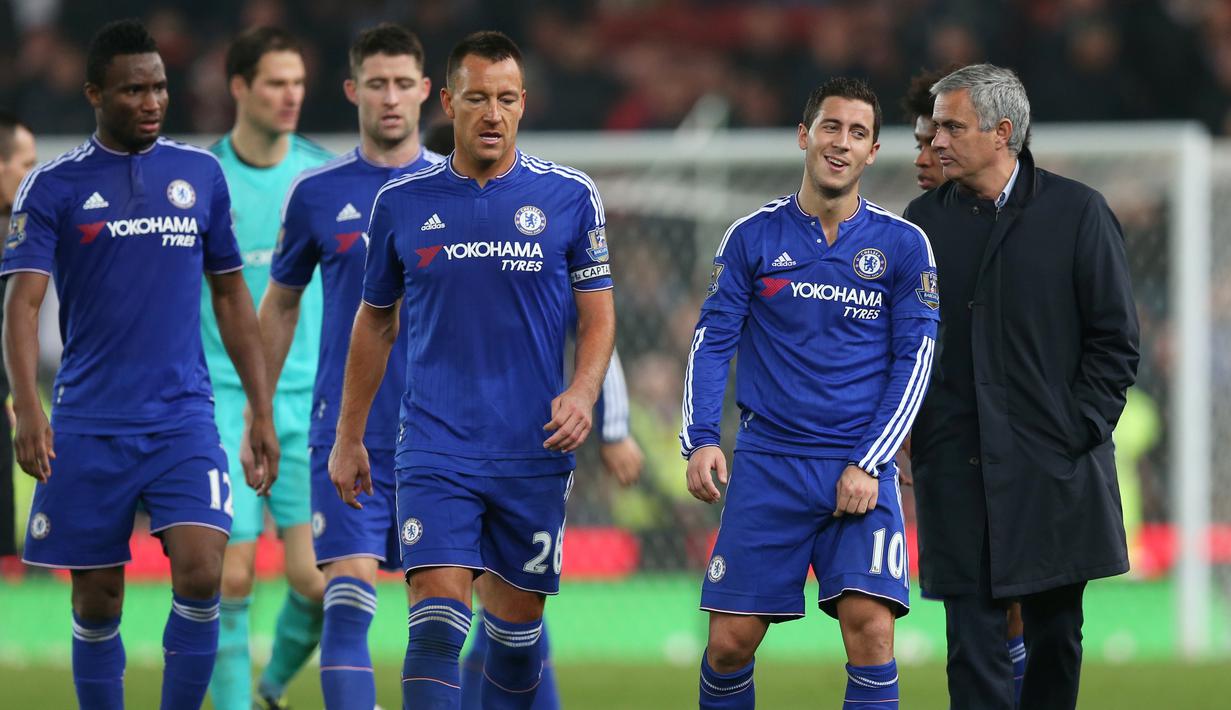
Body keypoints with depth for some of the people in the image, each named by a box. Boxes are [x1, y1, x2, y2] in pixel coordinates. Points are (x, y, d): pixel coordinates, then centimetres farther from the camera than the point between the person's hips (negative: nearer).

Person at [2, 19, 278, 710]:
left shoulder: (201, 173, 8)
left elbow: (232, 296, 15)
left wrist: (262, 411, 11)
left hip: (184, 419, 1)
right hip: (90, 426, -1)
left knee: (201, 575, -17)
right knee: (97, 603, 4)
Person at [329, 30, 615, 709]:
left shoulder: (570, 195, 1)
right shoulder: (401, 202, 3)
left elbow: (597, 315, 6)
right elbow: (374, 321, 14)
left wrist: (582, 392, -13)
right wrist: (348, 438, 14)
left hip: (534, 450, 1)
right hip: (435, 445, -1)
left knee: (517, 620, 9)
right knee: (437, 621, -15)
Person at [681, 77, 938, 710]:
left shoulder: (903, 246, 4)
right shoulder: (753, 237, 6)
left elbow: (913, 360, 2)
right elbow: (711, 343, 6)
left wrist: (868, 464, -7)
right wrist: (700, 440, -9)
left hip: (860, 471, -1)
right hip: (767, 462, 1)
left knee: (870, 627, -17)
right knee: (730, 640, -3)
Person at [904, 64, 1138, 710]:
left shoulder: (1077, 212, -1)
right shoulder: (924, 220, 7)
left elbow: (1115, 339, 1)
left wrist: (1077, 433, -7)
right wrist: (903, 430, 1)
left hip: (1053, 473, -1)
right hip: (956, 467, 1)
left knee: (1055, 637, 7)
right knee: (973, 642, -4)